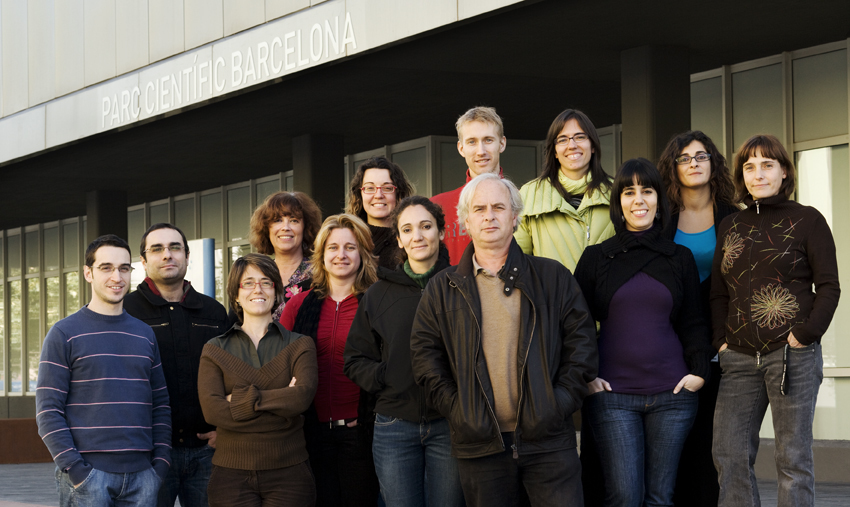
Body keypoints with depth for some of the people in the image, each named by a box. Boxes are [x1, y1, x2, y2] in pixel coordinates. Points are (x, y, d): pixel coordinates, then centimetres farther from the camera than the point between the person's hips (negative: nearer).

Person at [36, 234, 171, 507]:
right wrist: (75, 469, -13)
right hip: (87, 477, -4)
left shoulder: (144, 334, 15)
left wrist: (161, 463, 2)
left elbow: (160, 405, 15)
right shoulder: (64, 334, 1)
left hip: (141, 474, 4)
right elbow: (48, 411, -4)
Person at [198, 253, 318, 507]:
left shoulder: (299, 346, 7)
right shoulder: (215, 350, 8)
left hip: (288, 474, 0)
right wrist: (281, 401, -10)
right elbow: (212, 409, -9)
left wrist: (241, 399, -10)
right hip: (232, 474, 0)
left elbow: (302, 397, -12)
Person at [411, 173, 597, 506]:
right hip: (480, 443, 1)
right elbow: (425, 355, 6)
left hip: (547, 440, -1)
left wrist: (563, 401, -4)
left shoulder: (552, 277, 8)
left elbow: (581, 340, 6)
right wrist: (456, 410, -4)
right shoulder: (442, 289, 10)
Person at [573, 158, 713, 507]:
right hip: (612, 393, -1)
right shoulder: (596, 258, 8)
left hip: (672, 394, 1)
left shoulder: (680, 258, 12)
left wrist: (699, 371, -3)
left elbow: (694, 322, 12)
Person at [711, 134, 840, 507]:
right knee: (729, 456, 1)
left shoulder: (806, 220, 2)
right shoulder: (730, 227, 15)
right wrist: (721, 339, 4)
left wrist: (805, 334, -12)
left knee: (793, 459, -1)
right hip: (739, 359, 5)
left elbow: (828, 287, -2)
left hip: (793, 356, -4)